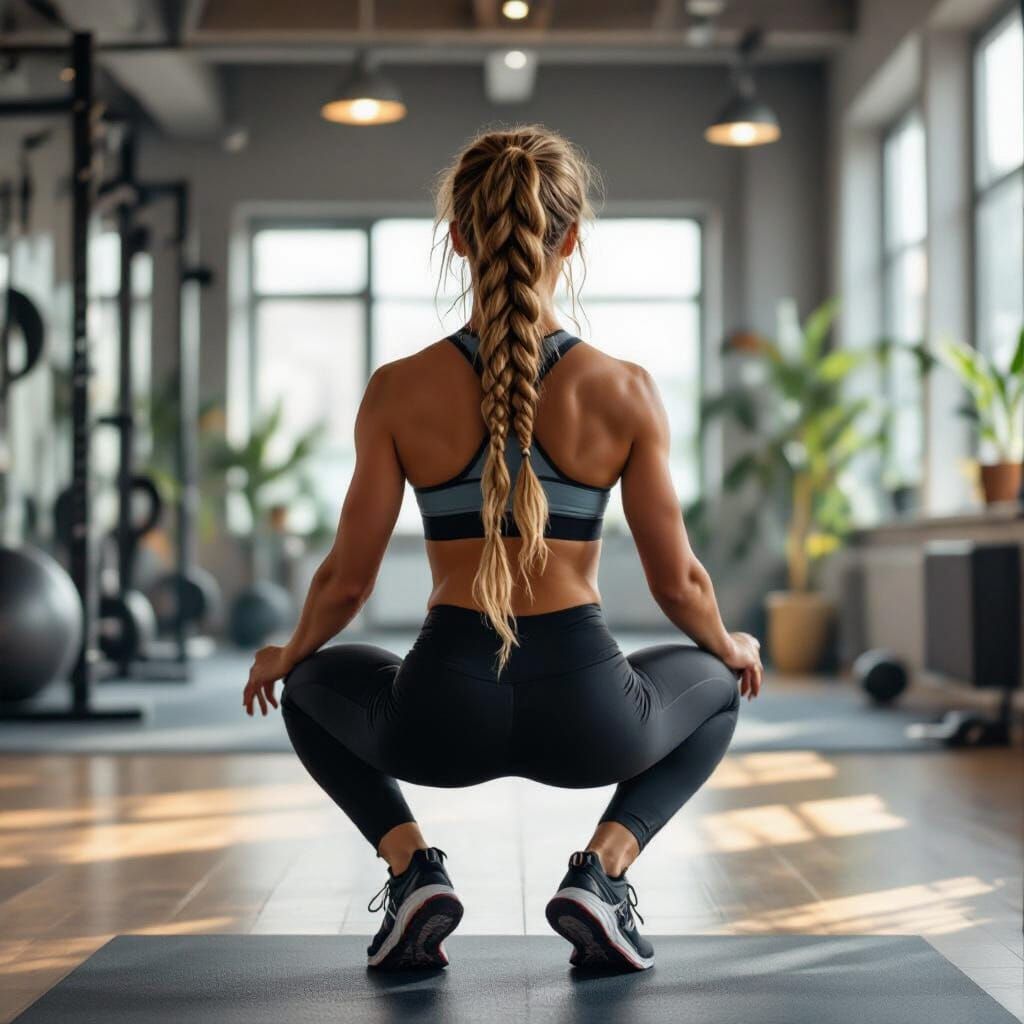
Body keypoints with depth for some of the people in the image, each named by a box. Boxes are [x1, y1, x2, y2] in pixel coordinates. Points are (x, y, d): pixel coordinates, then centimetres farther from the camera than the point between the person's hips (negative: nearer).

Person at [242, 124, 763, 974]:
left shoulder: (400, 391, -6)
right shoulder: (624, 391, -5)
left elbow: (348, 580, 1)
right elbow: (677, 581, 1)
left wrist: (287, 655, 23)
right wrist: (730, 647, 24)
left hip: (445, 713, 1)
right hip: (586, 711, 0)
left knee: (315, 686, 34)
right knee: (713, 683, 33)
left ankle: (412, 866, 9)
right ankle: (603, 868, 9)